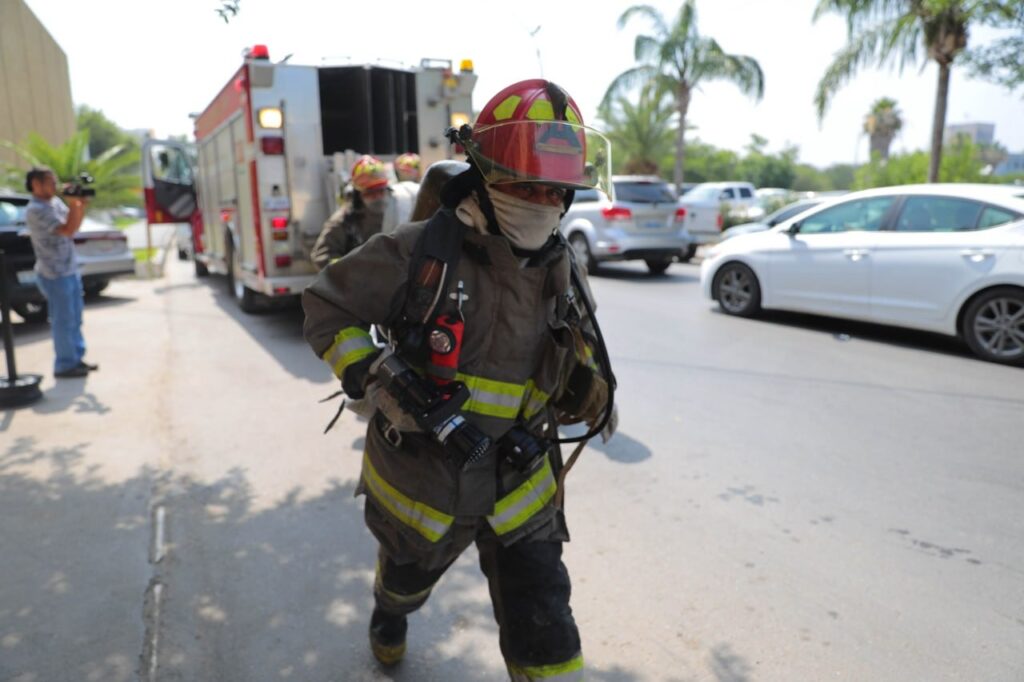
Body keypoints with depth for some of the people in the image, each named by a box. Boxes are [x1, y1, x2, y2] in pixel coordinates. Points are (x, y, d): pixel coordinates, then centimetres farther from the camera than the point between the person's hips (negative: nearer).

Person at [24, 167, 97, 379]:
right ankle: (65, 366, 9)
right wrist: (74, 203, -21)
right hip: (54, 275, -9)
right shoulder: (36, 210, -18)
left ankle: (76, 359, 26)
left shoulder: (55, 202, 9)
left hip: (70, 270, 9)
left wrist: (81, 205, 1)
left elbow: (74, 226, 14)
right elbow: (67, 230, -25)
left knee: (75, 319, 15)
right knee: (64, 321, -2)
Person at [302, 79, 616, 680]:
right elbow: (326, 307, -7)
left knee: (545, 632, 0)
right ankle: (390, 611, 67)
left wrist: (589, 389, -12)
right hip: (419, 477, -1)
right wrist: (370, 383, -21)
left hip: (519, 486, 2)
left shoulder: (564, 274, -3)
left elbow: (578, 356, 11)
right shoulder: (421, 253, -17)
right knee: (408, 576, 29)